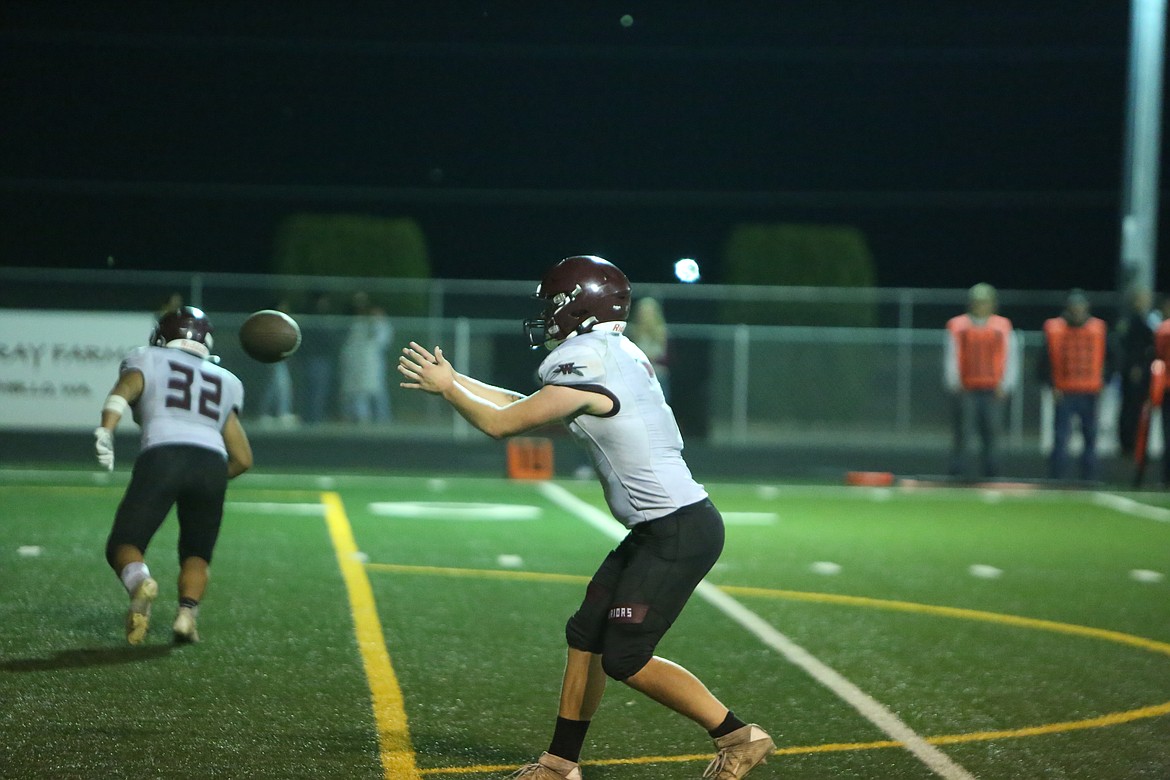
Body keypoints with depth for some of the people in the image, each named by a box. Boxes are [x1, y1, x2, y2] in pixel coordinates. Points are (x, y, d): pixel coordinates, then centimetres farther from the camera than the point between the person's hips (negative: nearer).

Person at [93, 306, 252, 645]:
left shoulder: (147, 362, 22)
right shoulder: (224, 382, 32)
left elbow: (124, 390, -3)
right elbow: (242, 459, 28)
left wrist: (105, 430, -18)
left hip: (162, 455, -3)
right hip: (212, 462, 3)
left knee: (123, 545, 6)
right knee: (196, 555, 21)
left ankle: (140, 581, -27)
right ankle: (187, 612, -7)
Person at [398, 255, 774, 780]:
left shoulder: (589, 370, -17)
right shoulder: (613, 358, 13)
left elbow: (502, 423, -9)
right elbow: (530, 408, 24)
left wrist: (446, 386, 7)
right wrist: (452, 382, 24)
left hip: (681, 532, -10)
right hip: (659, 530, 10)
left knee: (624, 658, -7)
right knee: (585, 636, 13)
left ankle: (738, 737, 1)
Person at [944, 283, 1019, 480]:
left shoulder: (1003, 326, 10)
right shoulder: (957, 325, 8)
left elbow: (1011, 358, 9)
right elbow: (950, 357, 6)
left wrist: (1005, 385, -4)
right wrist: (955, 384, -7)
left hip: (993, 392, 1)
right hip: (965, 392, -1)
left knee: (991, 439, 1)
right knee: (963, 438, -7)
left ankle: (991, 478, 6)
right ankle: (958, 476, -4)